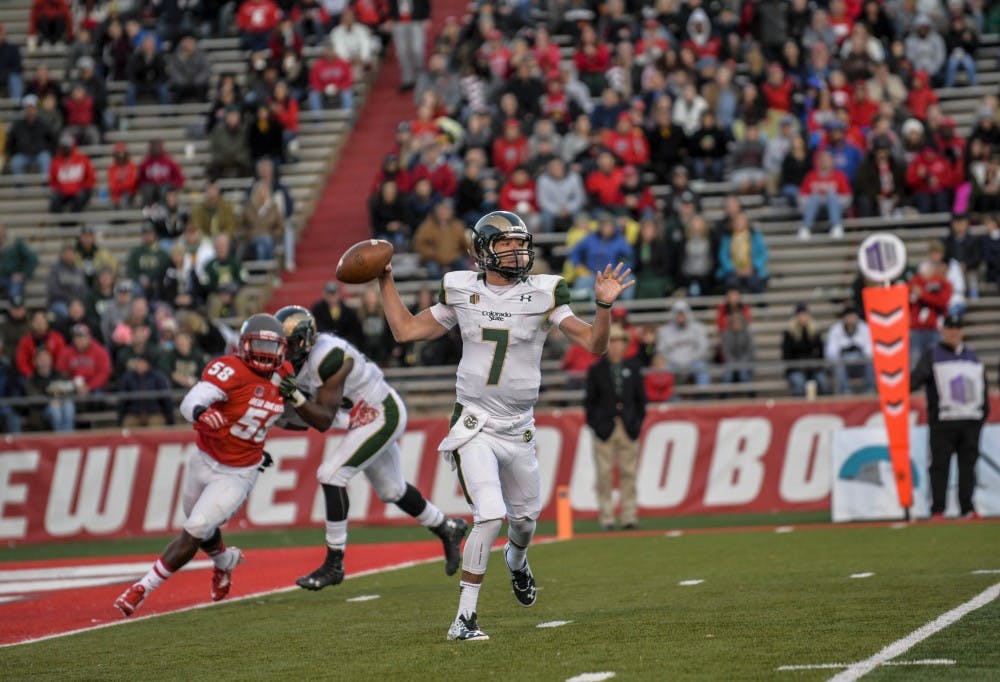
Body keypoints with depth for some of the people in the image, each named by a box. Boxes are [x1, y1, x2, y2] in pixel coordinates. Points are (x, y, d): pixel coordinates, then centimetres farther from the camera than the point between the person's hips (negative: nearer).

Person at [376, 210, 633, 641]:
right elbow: (406, 331, 11)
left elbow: (594, 344, -7)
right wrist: (385, 282, 8)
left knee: (525, 517, 19)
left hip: (519, 428, 2)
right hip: (474, 427, -2)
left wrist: (604, 305, -23)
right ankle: (465, 618, -12)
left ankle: (517, 559, 58)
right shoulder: (462, 293, 0)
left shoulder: (542, 295, -4)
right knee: (490, 516, -20)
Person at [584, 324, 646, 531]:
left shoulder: (632, 368, 12)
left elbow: (641, 397, 14)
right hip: (605, 428, -2)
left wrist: (638, 421, 4)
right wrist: (595, 425, -5)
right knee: (604, 474, -5)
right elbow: (589, 400, 4)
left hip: (629, 429, 2)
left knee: (628, 474, 2)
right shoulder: (596, 370, 5)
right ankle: (606, 518, -2)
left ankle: (629, 517, 5)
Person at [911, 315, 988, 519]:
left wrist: (984, 413, 14)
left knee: (968, 465, 3)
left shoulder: (971, 356, 18)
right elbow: (919, 375, -14)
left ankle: (967, 508, 7)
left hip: (971, 421, 4)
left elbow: (982, 386, 21)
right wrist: (905, 387, -34)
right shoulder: (932, 355, 3)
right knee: (940, 465, -5)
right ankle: (937, 510, -4)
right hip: (942, 421, -4)